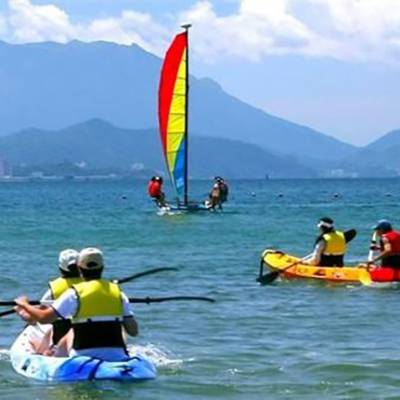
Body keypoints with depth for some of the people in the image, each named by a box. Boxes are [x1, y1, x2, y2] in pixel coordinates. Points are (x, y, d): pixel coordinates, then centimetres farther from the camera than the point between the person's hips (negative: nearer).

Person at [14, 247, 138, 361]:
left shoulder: (75, 294, -6)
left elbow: (44, 318, -10)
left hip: (84, 357, -3)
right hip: (117, 358, 3)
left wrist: (24, 305, 9)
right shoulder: (118, 293, 5)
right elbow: (133, 331, 4)